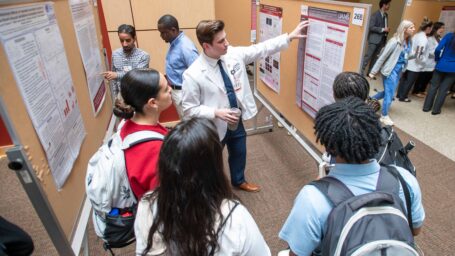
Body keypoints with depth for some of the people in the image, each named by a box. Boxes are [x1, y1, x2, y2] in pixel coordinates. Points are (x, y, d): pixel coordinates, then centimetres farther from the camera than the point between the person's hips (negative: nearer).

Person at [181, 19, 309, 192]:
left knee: (239, 154, 28)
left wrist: (290, 37, -2)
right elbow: (189, 109, -20)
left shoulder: (233, 54, -9)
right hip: (214, 127, -6)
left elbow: (261, 49, 0)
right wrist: (216, 113, -30)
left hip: (236, 121, 6)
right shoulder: (193, 74, -25)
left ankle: (239, 181, 58)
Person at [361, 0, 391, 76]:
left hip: (382, 40, 7)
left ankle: (370, 72, 14)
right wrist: (383, 29, -17)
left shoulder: (386, 15, 14)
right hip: (374, 39, -7)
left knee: (375, 57, 8)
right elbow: (371, 27, -16)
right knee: (368, 56, -7)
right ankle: (361, 71, -1)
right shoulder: (375, 14, -9)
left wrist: (387, 30, 6)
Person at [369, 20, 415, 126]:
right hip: (390, 70, -8)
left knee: (388, 92, 17)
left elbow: (406, 55, 16)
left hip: (399, 71, 8)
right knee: (389, 94, 1)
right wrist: (373, 72, -15)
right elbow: (383, 57, -16)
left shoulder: (408, 41, 3)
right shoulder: (395, 41, -19)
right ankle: (384, 116, 16)